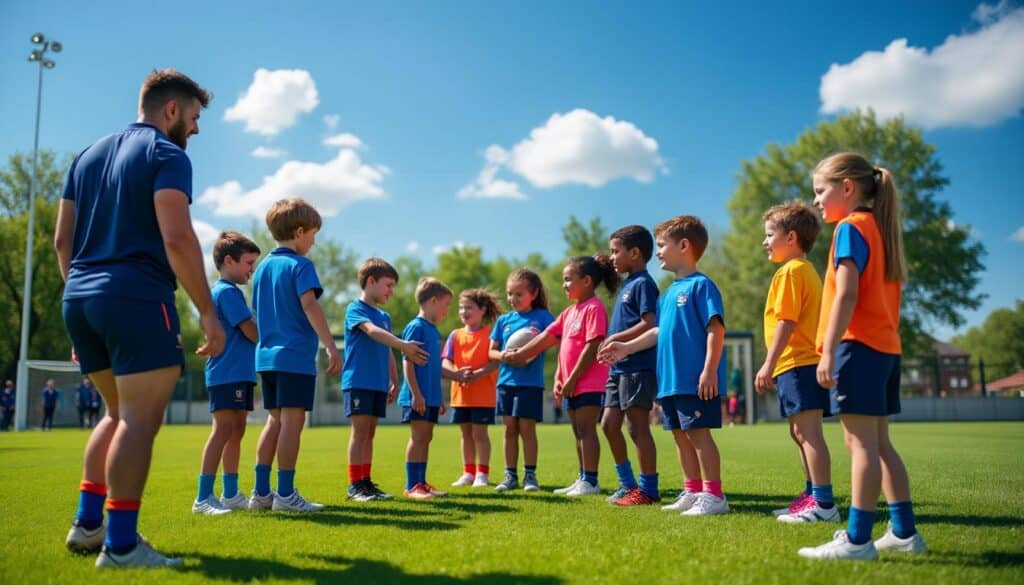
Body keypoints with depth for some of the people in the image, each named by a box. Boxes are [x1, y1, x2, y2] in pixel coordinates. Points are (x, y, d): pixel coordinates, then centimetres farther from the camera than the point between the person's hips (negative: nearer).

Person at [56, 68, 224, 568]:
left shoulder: (88, 156, 20)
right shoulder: (166, 155, -4)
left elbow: (62, 241, 18)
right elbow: (176, 238, -16)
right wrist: (208, 312, -14)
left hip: (79, 300, 8)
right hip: (137, 299, -8)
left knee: (119, 413, 19)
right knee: (140, 419, -5)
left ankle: (87, 523, 19)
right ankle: (121, 545, -5)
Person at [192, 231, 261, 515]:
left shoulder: (227, 292, 21)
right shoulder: (227, 291, -10)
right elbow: (253, 333, -14)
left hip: (239, 374, 10)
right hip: (227, 374, -10)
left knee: (236, 432, 12)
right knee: (223, 430, -11)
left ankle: (230, 494, 18)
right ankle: (203, 498, -9)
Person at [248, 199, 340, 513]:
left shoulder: (262, 267, 17)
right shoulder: (300, 265, -7)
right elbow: (310, 305, -20)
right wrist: (331, 346, -25)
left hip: (266, 355, 8)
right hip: (296, 356, -8)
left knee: (275, 420, 13)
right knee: (293, 420, -4)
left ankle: (261, 492, 15)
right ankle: (285, 494, -1)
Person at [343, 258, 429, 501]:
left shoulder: (384, 316, 17)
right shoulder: (355, 309, -6)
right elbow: (372, 331, -25)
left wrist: (394, 382, 18)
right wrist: (404, 345, -37)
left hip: (379, 384, 7)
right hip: (358, 381, -7)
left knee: (370, 433, 9)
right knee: (360, 431, -6)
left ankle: (366, 482, 15)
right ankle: (354, 485, -1)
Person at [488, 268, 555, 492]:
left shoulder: (543, 317, -1)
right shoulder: (503, 320, 10)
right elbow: (491, 350, 12)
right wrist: (501, 355, -10)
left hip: (531, 382, -4)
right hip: (506, 380, 4)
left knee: (527, 427, -1)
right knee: (510, 428, 8)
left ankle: (530, 474, 9)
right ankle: (510, 475, 16)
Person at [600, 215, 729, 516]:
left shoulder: (701, 285, -9)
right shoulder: (669, 291, 17)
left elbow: (716, 328, -15)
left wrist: (710, 369, -21)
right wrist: (627, 347, 20)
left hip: (696, 381, -9)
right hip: (671, 379, 9)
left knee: (698, 432, -5)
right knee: (680, 434, 13)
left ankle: (714, 495, 3)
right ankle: (692, 492, 23)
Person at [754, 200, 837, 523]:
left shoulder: (790, 271, -11)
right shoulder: (806, 270, 20)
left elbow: (786, 322, -19)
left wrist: (769, 364, -18)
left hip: (798, 365, -11)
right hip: (808, 363, 11)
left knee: (807, 431, -10)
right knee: (801, 432, 16)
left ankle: (824, 503, -9)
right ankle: (812, 495, 24)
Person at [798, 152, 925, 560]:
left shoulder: (850, 228, -8)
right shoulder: (880, 229, 19)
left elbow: (846, 293, -18)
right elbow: (880, 295, 18)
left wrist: (829, 350, -21)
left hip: (858, 345, -9)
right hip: (886, 346, 9)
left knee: (861, 441, -10)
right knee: (879, 443, 14)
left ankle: (857, 540, -9)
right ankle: (904, 532, 18)